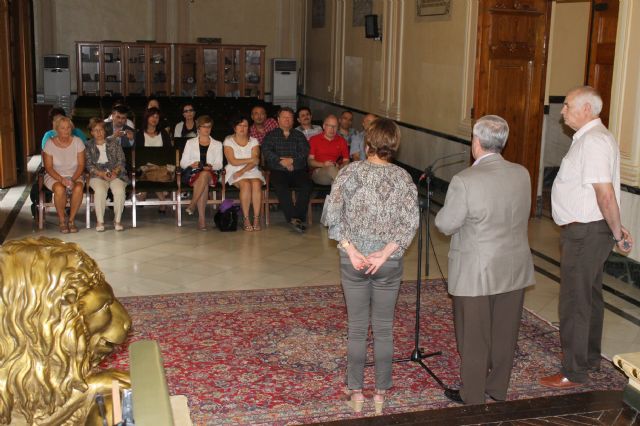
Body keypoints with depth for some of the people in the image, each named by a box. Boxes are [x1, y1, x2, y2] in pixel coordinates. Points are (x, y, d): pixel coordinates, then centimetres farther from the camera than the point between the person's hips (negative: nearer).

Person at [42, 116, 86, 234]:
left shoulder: (77, 142, -2)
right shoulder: (50, 143, -6)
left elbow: (81, 165, -3)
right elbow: (48, 167, -7)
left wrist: (73, 179, -19)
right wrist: (61, 180, -23)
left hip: (74, 176, 1)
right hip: (54, 176, -1)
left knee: (78, 188, -33)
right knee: (60, 188, -36)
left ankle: (71, 220, -16)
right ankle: (61, 220, -15)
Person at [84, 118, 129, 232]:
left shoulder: (114, 142, 13)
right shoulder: (89, 145, 12)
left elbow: (121, 161, 7)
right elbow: (89, 165, 3)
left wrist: (115, 172, -13)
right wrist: (102, 174, -14)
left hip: (115, 174, 1)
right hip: (97, 175, 0)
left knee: (119, 190, -32)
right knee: (100, 191, -34)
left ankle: (117, 220, -18)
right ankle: (100, 221, -22)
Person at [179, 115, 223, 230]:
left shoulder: (217, 144, 22)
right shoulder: (190, 143, 21)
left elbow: (219, 164, 9)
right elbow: (182, 162, 12)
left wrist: (211, 166, -14)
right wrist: (192, 164, -11)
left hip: (210, 174, 0)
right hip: (192, 173, 0)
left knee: (205, 174, -39)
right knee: (204, 185, -36)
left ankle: (192, 206, -40)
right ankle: (202, 218, -43)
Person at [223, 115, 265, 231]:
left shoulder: (253, 141, 11)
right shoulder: (228, 141, 6)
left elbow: (256, 162, -2)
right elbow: (233, 161, -6)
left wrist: (243, 170, -16)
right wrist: (250, 160, -7)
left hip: (252, 171, 2)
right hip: (234, 172, -2)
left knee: (256, 184, -31)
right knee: (246, 184, -32)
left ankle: (256, 219, -31)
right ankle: (246, 220, -28)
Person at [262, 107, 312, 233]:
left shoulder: (299, 135, 22)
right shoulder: (271, 135, 18)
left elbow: (305, 152, 6)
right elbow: (266, 152, 0)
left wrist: (292, 160, -12)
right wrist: (282, 162, -13)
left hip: (298, 170, 2)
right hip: (278, 171, -1)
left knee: (306, 185, -30)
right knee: (281, 187, -34)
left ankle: (298, 217, -30)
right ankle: (293, 218, -35)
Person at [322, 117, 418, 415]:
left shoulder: (350, 172, -7)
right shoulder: (403, 177, -5)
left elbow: (331, 215, -13)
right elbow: (410, 223, -13)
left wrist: (351, 250, -12)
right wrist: (385, 253, -14)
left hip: (353, 261, 0)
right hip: (389, 263, 0)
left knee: (357, 329, 12)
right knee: (384, 329, 13)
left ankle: (355, 392, 22)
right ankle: (381, 394, 23)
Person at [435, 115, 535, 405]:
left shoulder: (464, 181, -20)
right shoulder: (522, 175, -3)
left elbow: (445, 225, -12)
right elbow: (521, 216, 9)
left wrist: (449, 209, 6)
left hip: (476, 274, -5)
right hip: (514, 270, 5)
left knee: (474, 339, 9)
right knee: (505, 334, 17)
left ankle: (473, 399, 22)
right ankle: (498, 390, 34)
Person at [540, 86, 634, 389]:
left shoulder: (593, 141, -21)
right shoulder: (593, 137, 14)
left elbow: (605, 192, -27)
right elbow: (603, 193, 14)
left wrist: (617, 233, -18)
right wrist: (617, 229, 13)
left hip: (585, 233, -11)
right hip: (589, 231, 11)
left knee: (574, 301, -2)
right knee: (590, 296, 21)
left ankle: (574, 373, 9)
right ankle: (590, 358, 37)